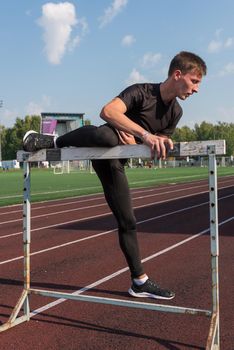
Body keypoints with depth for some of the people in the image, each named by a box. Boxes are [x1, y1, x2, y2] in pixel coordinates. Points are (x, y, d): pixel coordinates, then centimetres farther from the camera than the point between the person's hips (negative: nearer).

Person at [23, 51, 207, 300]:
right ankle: (50, 141, -18)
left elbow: (158, 149, 15)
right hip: (101, 149, -6)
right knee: (107, 135, -43)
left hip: (116, 161, 6)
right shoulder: (141, 92, -15)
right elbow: (108, 111, -35)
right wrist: (145, 134, -43)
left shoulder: (175, 112, 8)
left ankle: (140, 282, 15)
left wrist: (160, 142, -10)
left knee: (127, 221, 3)